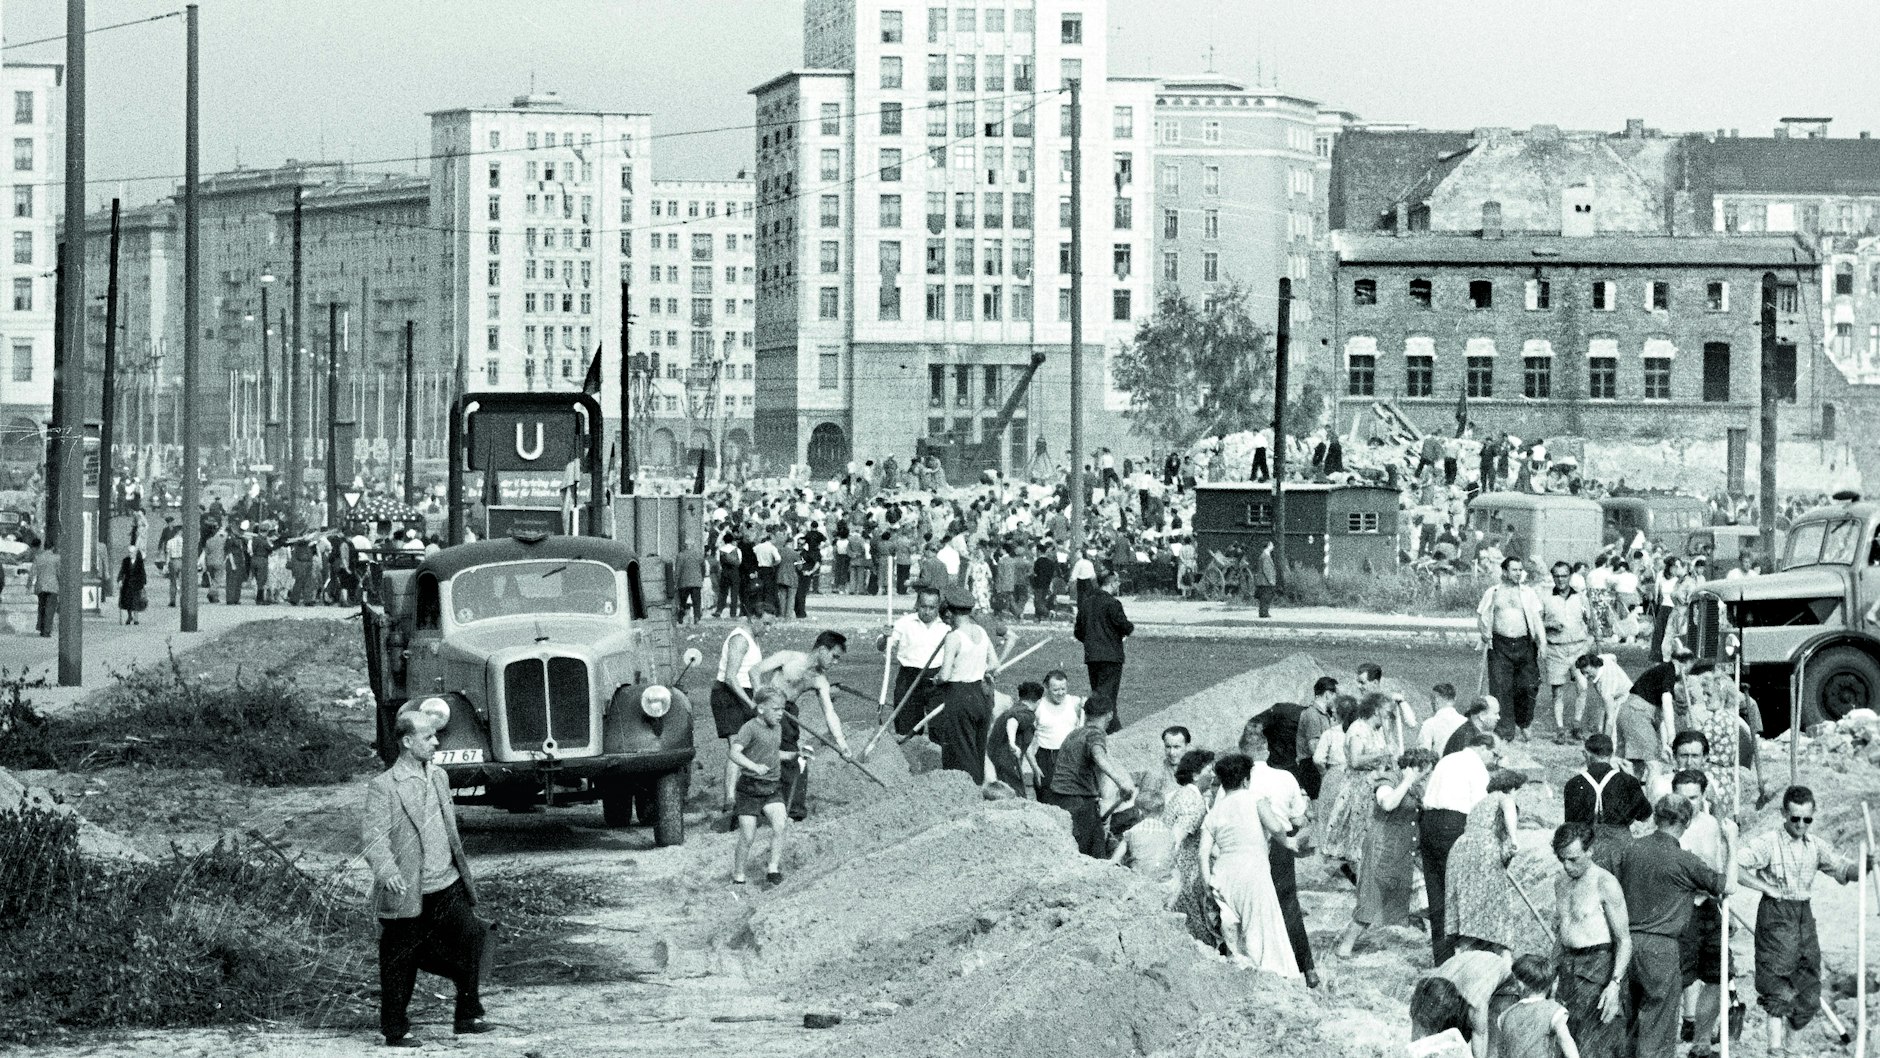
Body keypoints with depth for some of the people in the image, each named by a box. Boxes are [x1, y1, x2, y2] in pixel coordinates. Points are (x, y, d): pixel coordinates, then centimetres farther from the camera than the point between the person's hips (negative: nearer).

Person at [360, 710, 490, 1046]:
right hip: (408, 893, -6)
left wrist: (461, 867, 26)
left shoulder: (439, 777, 11)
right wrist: (387, 870, -35)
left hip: (447, 886, 6)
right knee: (399, 965, 3)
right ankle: (395, 1029, 16)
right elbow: (373, 834, -19)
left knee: (471, 938, -1)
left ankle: (468, 1016, 11)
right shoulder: (383, 787, -10)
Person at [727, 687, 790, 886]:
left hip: (772, 788, 5)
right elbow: (734, 752, -26)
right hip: (750, 787, -5)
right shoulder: (750, 728, -12)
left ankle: (773, 868, -8)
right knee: (747, 836, -4)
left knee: (779, 825, -18)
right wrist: (754, 767, -39)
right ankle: (738, 873, 16)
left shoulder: (777, 727, 12)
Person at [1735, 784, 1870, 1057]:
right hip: (1776, 915, -6)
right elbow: (1735, 868, -17)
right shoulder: (1768, 843, -11)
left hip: (1804, 914, 6)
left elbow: (1843, 869, 9)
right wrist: (1768, 889, -17)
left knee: (1808, 993, 9)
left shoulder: (1816, 846, 8)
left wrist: (1864, 864, -12)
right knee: (1779, 986, -13)